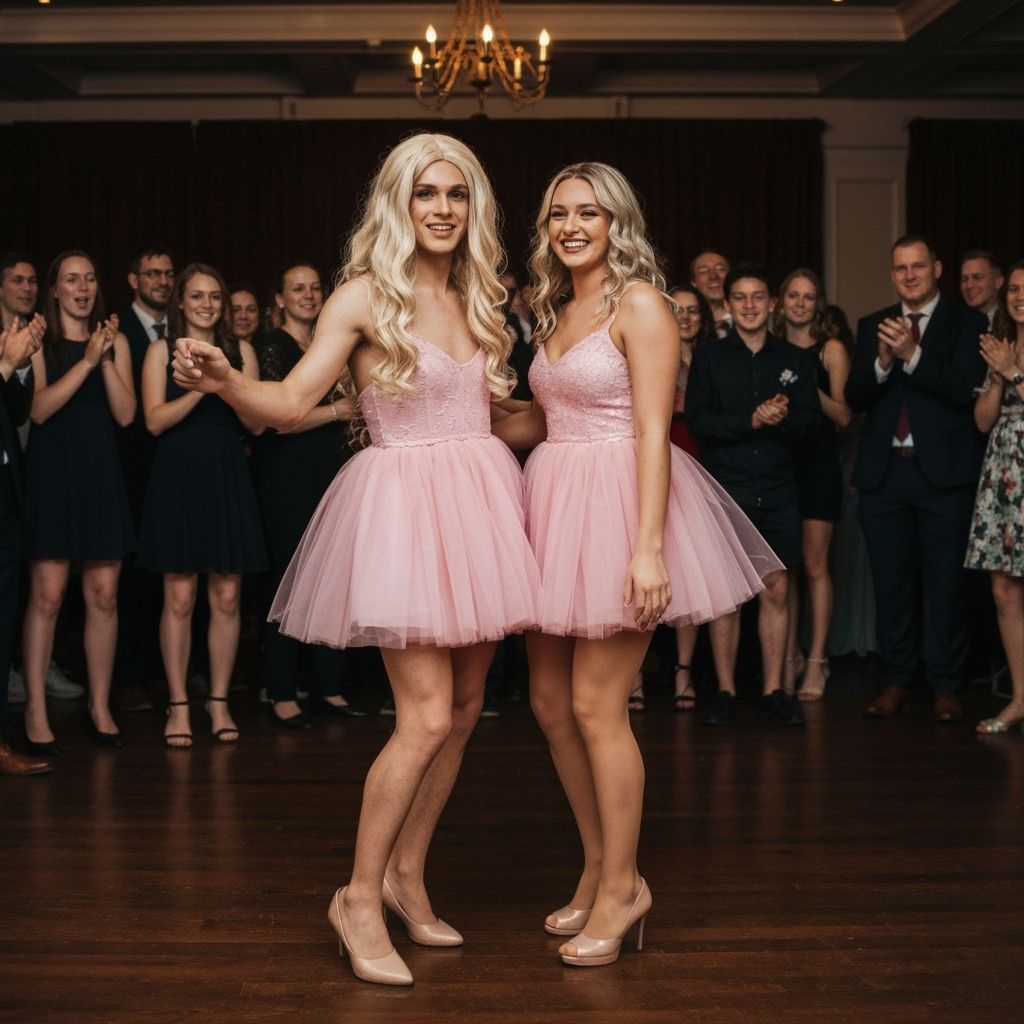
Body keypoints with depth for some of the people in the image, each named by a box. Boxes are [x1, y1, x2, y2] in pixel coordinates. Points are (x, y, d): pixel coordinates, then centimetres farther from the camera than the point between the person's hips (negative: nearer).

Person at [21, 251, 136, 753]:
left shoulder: (114, 340, 11)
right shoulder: (39, 341, 2)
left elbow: (126, 414, 3)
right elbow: (39, 409, -10)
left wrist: (106, 359, -9)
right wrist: (86, 361, -15)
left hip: (100, 473, 3)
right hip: (52, 471, -3)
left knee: (103, 595, 3)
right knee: (46, 595, -6)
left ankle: (100, 706, 13)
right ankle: (35, 709, 2)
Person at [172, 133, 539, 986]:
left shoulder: (478, 303, 13)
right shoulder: (365, 297, -5)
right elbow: (292, 403, -11)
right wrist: (222, 379, -28)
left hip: (477, 500, 7)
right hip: (405, 504, -7)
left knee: (466, 706, 10)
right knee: (426, 717, -10)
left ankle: (407, 872, 26)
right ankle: (359, 896, 5)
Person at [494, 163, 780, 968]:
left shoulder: (639, 304, -8)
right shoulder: (558, 312, 15)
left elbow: (654, 432, -15)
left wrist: (648, 547, -22)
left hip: (617, 504, -8)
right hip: (558, 505, 8)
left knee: (596, 705, -6)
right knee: (550, 700, 9)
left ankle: (623, 886, 9)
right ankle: (599, 868, 23)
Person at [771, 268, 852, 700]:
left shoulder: (830, 350, 0)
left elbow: (844, 415, -5)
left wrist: (811, 388, -18)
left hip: (818, 462, -3)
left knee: (814, 565, -4)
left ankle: (816, 662, 1)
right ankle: (789, 658, 11)